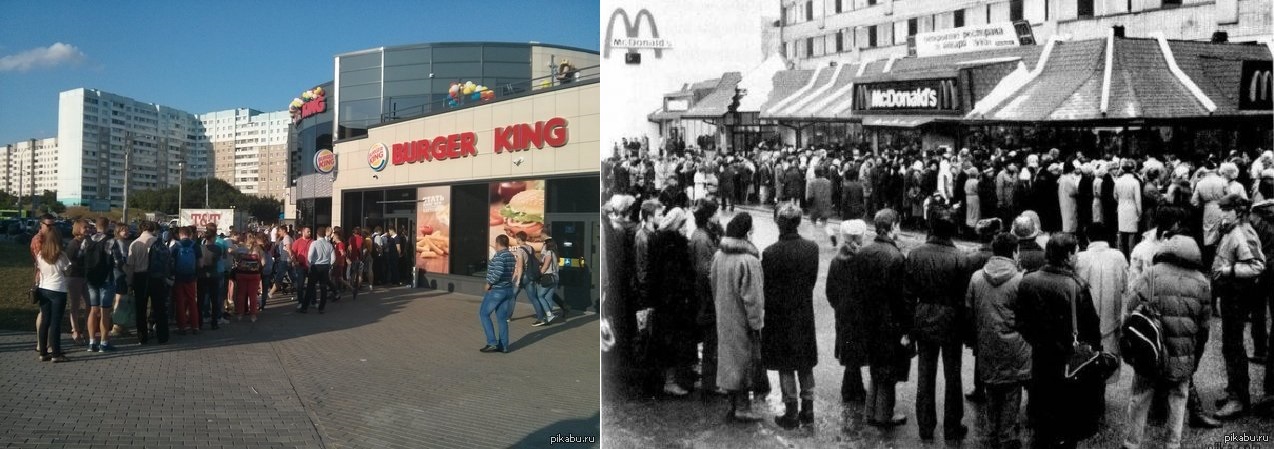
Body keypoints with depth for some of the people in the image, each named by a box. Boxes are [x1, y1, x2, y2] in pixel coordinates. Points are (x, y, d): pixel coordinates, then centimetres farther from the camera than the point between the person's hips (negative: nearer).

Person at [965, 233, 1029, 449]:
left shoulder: (976, 277, -2)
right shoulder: (1019, 280, -14)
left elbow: (968, 311, 3)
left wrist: (975, 340, 13)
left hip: (986, 347, 4)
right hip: (1012, 349, -4)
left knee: (991, 394, 16)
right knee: (1011, 393, 8)